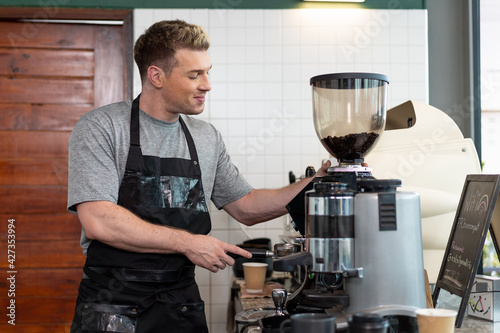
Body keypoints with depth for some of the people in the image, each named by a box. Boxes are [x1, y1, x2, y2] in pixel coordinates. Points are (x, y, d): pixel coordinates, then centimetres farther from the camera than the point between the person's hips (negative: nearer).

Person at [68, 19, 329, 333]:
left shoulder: (208, 138, 8)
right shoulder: (100, 128, -8)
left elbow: (246, 207, 15)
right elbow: (98, 221, -19)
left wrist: (316, 183, 4)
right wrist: (188, 243, -17)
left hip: (181, 304, 4)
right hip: (112, 306, -4)